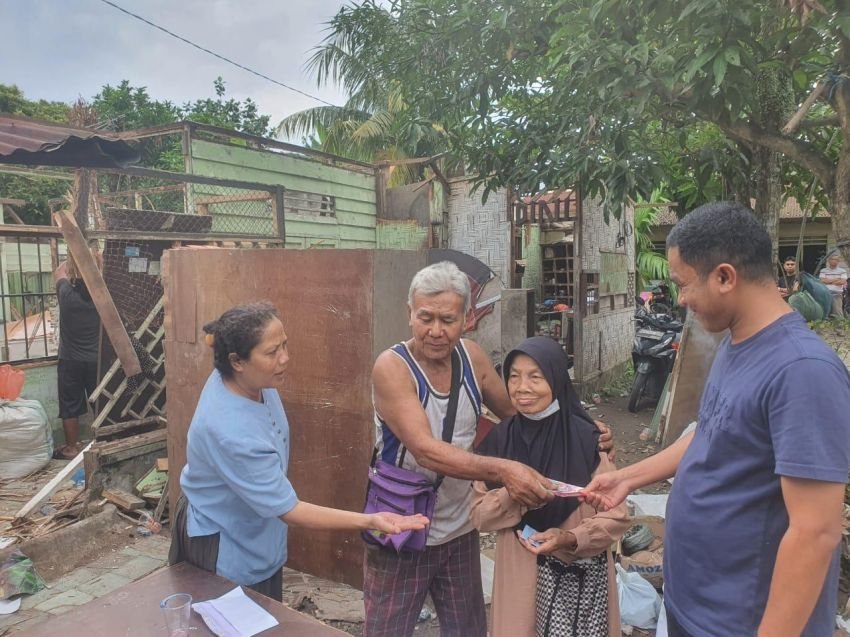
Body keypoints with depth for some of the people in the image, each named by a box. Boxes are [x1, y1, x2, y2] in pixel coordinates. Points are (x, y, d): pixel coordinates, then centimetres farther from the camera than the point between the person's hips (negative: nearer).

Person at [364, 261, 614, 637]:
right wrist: (502, 470, -44)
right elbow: (426, 450, -32)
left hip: (459, 529, 5)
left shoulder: (472, 357, -5)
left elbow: (516, 411, 6)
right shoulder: (392, 367, -22)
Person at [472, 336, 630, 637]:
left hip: (580, 580, -2)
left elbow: (616, 516, -7)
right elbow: (479, 514, -1)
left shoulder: (586, 439, -13)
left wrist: (570, 539, -23)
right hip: (519, 577, 3)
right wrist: (512, 495, -19)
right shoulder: (498, 440, -4)